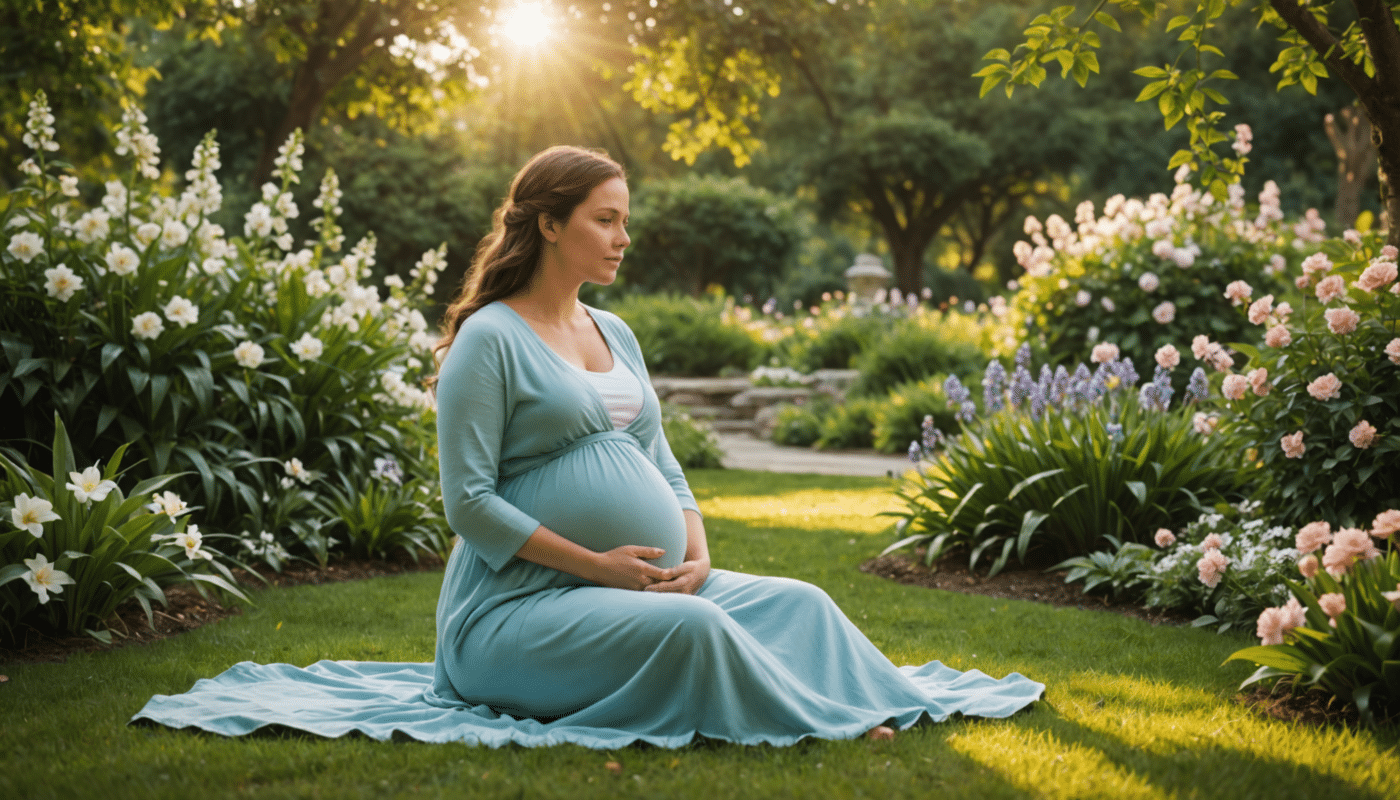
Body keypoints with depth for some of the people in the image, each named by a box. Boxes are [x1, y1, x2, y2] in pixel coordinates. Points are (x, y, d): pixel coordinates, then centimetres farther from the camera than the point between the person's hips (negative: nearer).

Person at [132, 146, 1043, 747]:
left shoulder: (616, 334, 17)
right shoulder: (489, 339, -8)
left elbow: (662, 465, 19)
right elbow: (470, 500, -14)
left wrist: (695, 553, -2)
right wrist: (594, 564, -18)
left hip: (646, 581, 8)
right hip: (521, 602, -8)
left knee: (800, 604, -11)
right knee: (689, 626, -33)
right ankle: (829, 731, -24)